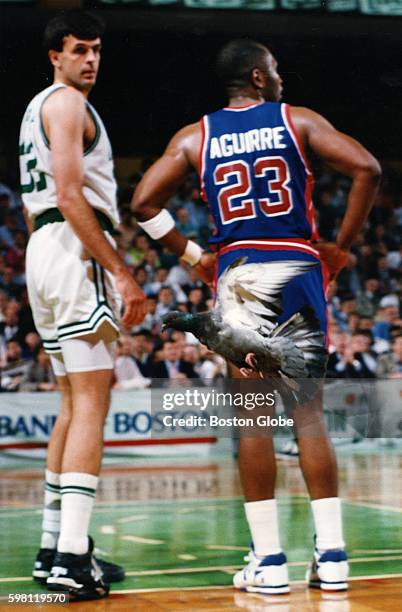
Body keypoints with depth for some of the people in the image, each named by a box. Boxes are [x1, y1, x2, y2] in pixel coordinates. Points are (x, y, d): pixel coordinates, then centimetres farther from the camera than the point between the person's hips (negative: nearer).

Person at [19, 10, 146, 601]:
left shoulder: (36, 108, 24)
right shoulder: (68, 102, -7)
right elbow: (70, 196, -18)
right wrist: (122, 274, -20)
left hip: (43, 246, 10)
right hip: (75, 250, -10)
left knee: (74, 402, 14)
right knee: (92, 403, -14)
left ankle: (53, 548, 18)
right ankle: (71, 558, -21)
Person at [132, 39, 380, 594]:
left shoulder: (195, 137, 10)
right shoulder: (299, 121, 5)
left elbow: (143, 202, 2)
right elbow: (366, 169, -7)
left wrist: (193, 256, 10)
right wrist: (341, 245, 1)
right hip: (298, 266, -1)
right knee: (308, 411, 4)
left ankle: (268, 560, 2)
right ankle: (331, 555, 3)